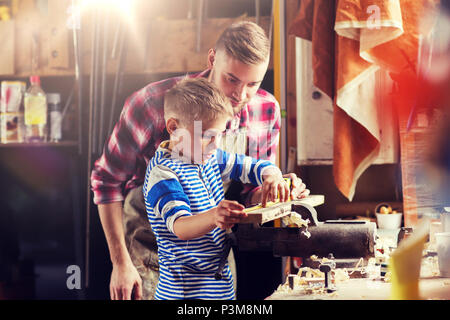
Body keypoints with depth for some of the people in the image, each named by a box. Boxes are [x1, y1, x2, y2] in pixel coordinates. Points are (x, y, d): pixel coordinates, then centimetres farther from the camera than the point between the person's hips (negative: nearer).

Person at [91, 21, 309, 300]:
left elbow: (250, 195, 4)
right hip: (149, 253, -3)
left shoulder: (267, 110, -8)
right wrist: (121, 263, -13)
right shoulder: (154, 103, -21)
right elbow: (107, 178, -12)